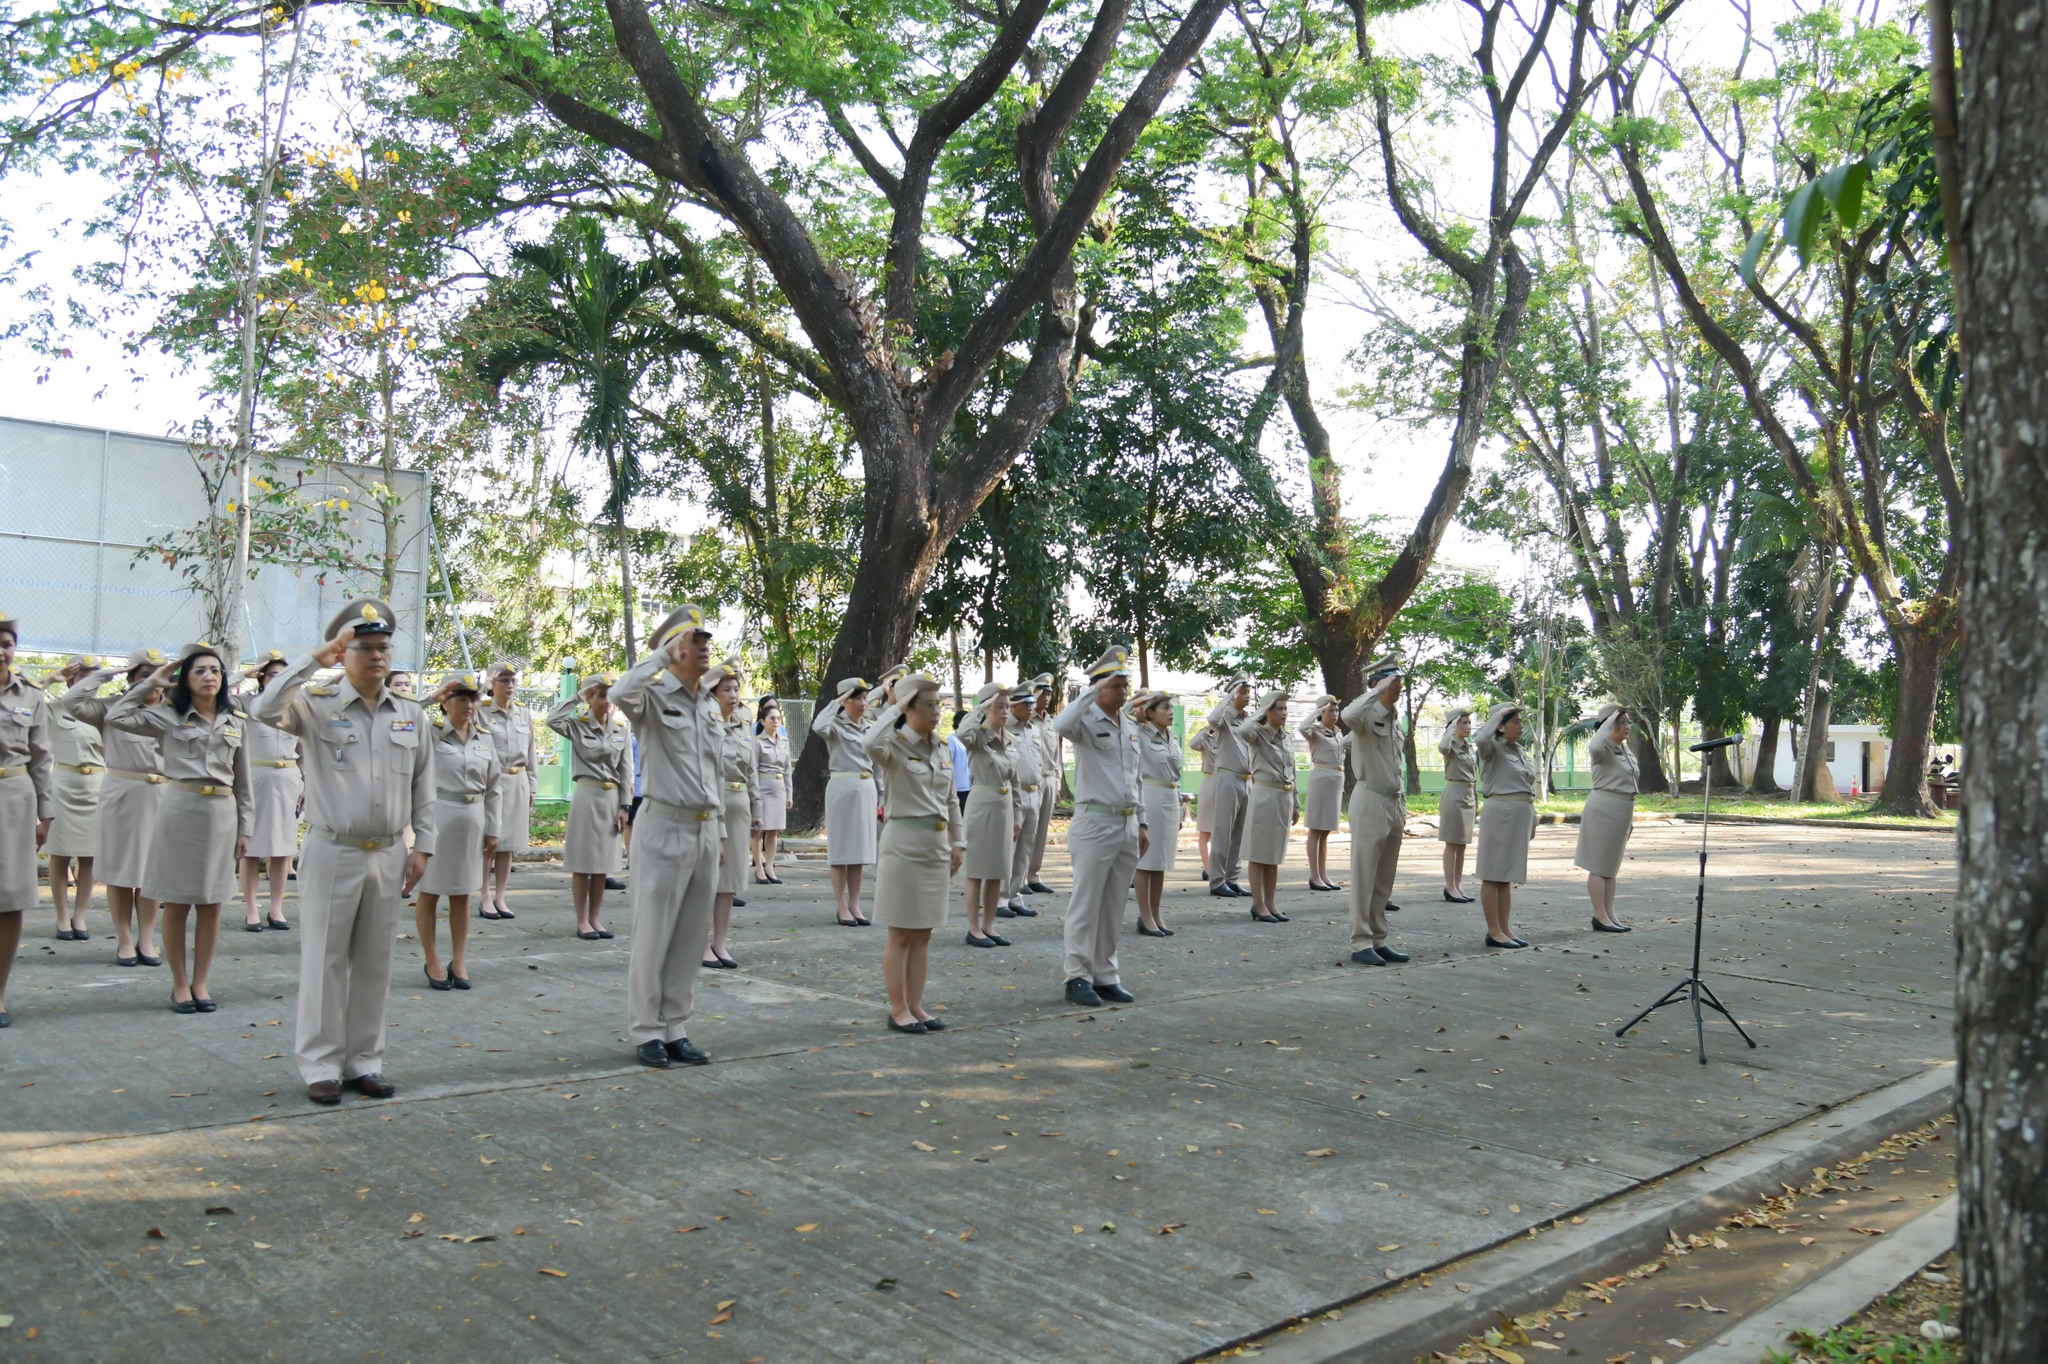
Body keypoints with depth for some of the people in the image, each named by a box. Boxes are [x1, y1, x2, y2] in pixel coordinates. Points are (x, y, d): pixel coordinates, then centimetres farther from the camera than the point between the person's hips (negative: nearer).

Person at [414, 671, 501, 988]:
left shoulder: (484, 739, 7)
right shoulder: (430, 732, -5)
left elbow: (494, 787, 11)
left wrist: (492, 829, 10)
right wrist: (431, 700, -21)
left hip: (471, 820, 4)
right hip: (435, 817, -4)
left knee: (462, 895, 11)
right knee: (429, 893, 6)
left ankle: (459, 962, 19)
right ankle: (432, 962, 16)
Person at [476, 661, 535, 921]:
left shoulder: (525, 714, 10)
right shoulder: (480, 712, -5)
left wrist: (531, 787, 13)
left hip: (517, 783, 4)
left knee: (508, 843, 7)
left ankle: (500, 898, 14)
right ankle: (486, 900, 6)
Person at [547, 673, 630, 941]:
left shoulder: (621, 728, 5)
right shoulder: (578, 725, -4)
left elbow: (625, 770, 6)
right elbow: (552, 720, -26)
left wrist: (623, 806, 2)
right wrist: (577, 696, -17)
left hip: (611, 797, 4)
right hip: (587, 795, -4)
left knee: (602, 863, 9)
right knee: (583, 862, 0)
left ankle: (595, 919, 17)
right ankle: (581, 921, 8)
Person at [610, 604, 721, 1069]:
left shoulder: (710, 705, 15)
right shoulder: (653, 696, -5)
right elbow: (620, 693, -30)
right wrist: (664, 652, -19)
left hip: (705, 830, 7)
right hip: (666, 827, -7)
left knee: (692, 937, 9)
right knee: (653, 935, 0)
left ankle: (675, 1030, 18)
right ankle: (645, 1033, 10)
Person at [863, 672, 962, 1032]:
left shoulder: (942, 749, 10)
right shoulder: (895, 745, -10)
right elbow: (870, 743, -35)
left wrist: (957, 843, 15)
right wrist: (895, 707, -23)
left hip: (937, 847, 6)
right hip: (904, 844, -6)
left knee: (923, 934, 11)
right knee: (901, 935, 1)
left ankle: (915, 1005, 19)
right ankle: (898, 1010, 9)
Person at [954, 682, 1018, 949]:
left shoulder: (1008, 740, 10)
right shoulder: (977, 736, -9)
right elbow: (961, 733, -36)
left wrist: (1017, 814, 14)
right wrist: (981, 707, -26)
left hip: (1004, 808, 7)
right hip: (981, 806, -6)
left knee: (998, 872, 9)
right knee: (977, 871, 1)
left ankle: (988, 926, 18)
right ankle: (974, 929, 7)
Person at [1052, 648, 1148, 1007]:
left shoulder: (1130, 729, 15)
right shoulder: (1087, 721, -6)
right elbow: (1061, 724, -31)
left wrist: (1141, 823, 17)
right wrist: (1094, 690, -25)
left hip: (1127, 826, 7)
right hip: (1095, 823, -7)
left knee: (1114, 907, 10)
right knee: (1087, 904, -2)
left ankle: (1104, 975, 17)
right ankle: (1077, 977, 4)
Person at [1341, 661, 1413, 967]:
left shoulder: (1395, 721, 15)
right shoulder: (1367, 715, -10)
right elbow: (1348, 716, -37)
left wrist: (1403, 803, 18)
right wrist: (1379, 690, -29)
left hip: (1394, 803, 8)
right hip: (1370, 801, -8)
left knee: (1384, 879, 12)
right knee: (1364, 876, -4)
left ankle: (1378, 940, 18)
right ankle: (1361, 944, 0)